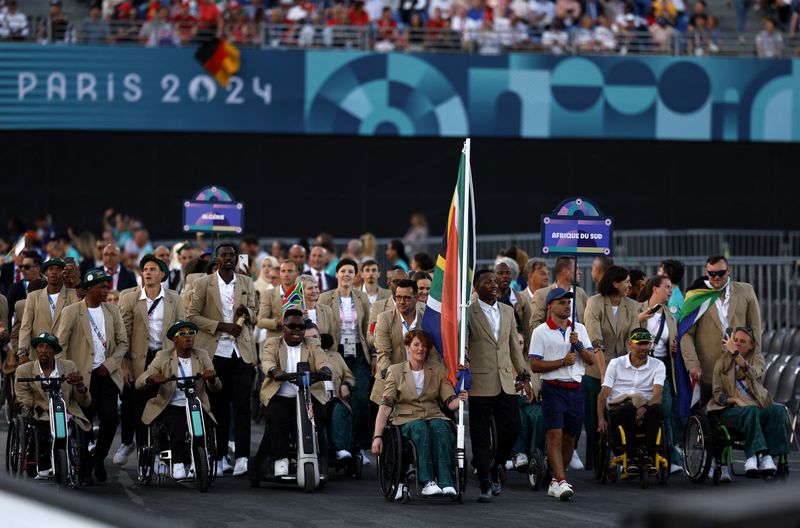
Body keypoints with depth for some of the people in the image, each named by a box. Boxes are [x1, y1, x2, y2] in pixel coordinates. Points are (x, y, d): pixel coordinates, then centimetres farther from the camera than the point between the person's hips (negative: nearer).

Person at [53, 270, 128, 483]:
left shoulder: (112, 311, 9)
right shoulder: (71, 312, -3)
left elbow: (123, 342, 11)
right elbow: (60, 344, -4)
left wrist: (110, 364, -3)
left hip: (107, 375, 3)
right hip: (82, 376, -3)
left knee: (110, 418, -7)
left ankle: (99, 458, 14)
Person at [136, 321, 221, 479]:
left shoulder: (202, 356, 8)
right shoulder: (163, 356, 2)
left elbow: (216, 388, 3)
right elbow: (139, 383, -5)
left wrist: (212, 378, -22)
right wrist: (152, 378, -29)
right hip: (171, 407, -2)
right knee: (177, 424, -34)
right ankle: (178, 464, -24)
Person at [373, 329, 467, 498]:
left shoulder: (437, 373, 17)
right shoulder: (395, 371, 11)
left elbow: (450, 402, 6)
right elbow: (385, 406, 1)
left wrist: (459, 400, -20)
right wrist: (377, 436, -11)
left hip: (434, 416, 1)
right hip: (406, 420, -1)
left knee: (439, 427, -34)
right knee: (419, 427, -36)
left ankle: (446, 483, -47)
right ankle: (427, 482, -47)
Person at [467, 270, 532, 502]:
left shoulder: (507, 311, 13)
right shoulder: (468, 313, -4)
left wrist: (524, 376, 15)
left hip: (505, 383, 5)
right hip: (479, 384, -5)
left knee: (512, 429, -1)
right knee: (480, 437, -1)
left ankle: (496, 468, 24)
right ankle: (485, 485, 7)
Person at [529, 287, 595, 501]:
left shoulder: (579, 329, 12)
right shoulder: (541, 332, -2)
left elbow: (592, 360, 9)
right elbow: (535, 365, -7)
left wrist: (578, 345, -8)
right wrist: (563, 361, -14)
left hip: (576, 389, 5)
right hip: (553, 388, -5)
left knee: (570, 437, 8)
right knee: (555, 435, -13)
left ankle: (555, 481, 19)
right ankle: (561, 482, -20)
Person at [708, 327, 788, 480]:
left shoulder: (757, 357, 12)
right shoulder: (722, 362, 8)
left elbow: (753, 374, -13)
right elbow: (717, 394, 5)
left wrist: (735, 353, -19)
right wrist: (735, 400, -14)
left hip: (758, 406, 3)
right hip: (731, 409, -3)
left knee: (778, 410, -28)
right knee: (751, 411, -36)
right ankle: (763, 456, -44)